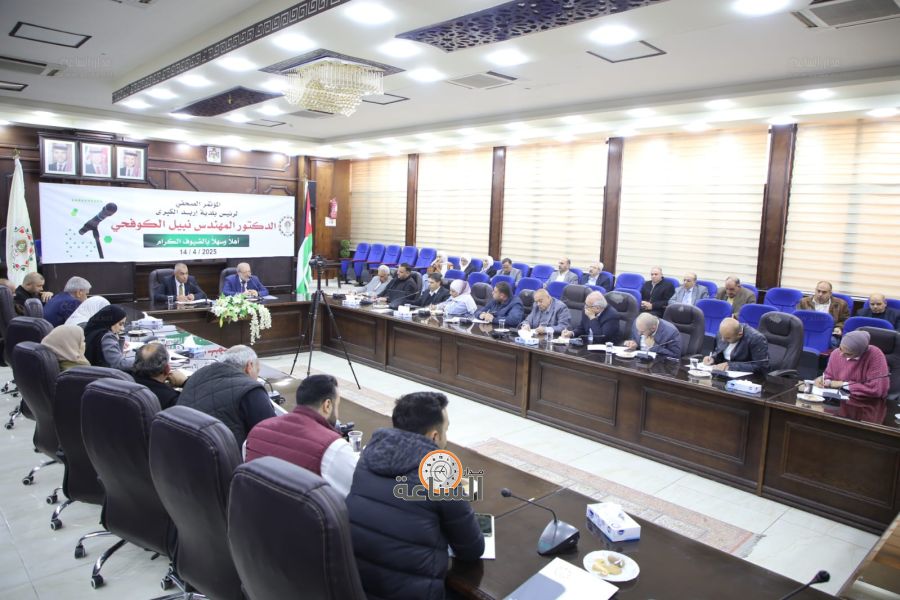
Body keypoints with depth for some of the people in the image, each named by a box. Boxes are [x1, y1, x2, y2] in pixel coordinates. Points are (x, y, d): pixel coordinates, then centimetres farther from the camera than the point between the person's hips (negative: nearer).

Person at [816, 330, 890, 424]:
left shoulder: (875, 355, -17)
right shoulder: (836, 354, -1)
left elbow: (877, 389, -21)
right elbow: (829, 375, 15)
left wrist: (844, 384, -13)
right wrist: (824, 380, -9)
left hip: (868, 406, -4)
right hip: (840, 401, 4)